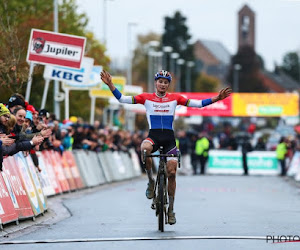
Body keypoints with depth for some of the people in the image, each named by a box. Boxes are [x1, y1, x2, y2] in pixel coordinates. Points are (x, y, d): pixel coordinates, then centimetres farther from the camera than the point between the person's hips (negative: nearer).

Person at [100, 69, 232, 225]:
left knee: (172, 173, -5)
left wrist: (217, 98, -2)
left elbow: (198, 104, 8)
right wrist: (110, 85, -11)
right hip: (153, 136, -1)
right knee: (145, 148, -38)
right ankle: (151, 181, -14)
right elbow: (122, 99, 2)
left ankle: (171, 209, 11)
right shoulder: (146, 98, 6)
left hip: (169, 138, 1)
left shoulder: (174, 98, 9)